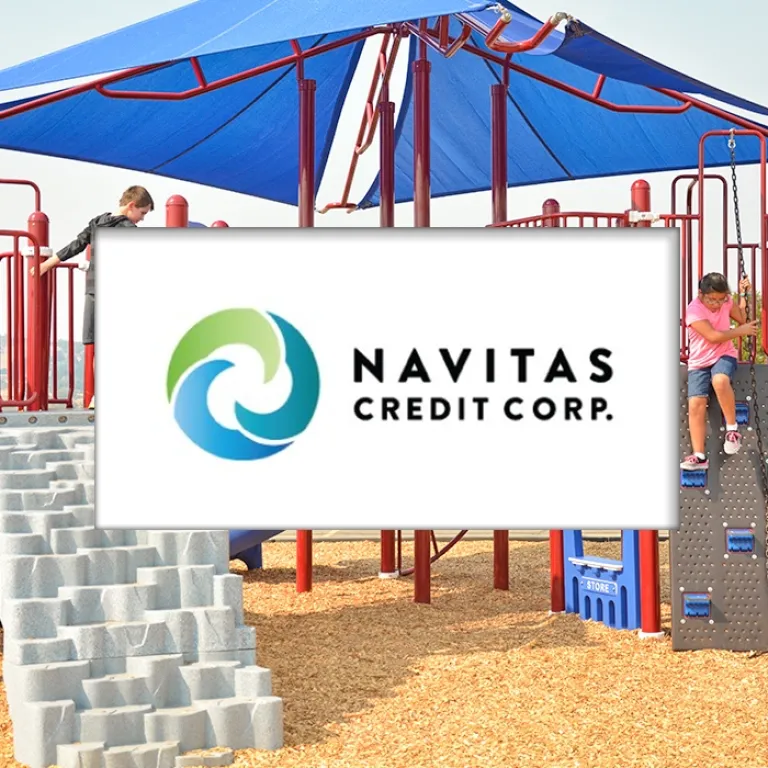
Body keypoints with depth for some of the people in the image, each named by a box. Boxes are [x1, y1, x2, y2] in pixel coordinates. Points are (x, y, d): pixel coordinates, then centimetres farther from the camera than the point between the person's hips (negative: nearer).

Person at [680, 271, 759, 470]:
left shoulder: (726, 302, 0)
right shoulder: (694, 310, -15)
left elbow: (743, 319, 15)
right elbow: (713, 336, -21)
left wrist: (743, 294, 7)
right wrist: (741, 331, -13)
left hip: (724, 356, 1)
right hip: (699, 362, -1)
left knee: (720, 380, -35)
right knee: (695, 404, -15)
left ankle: (732, 429, -20)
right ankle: (699, 456, -11)